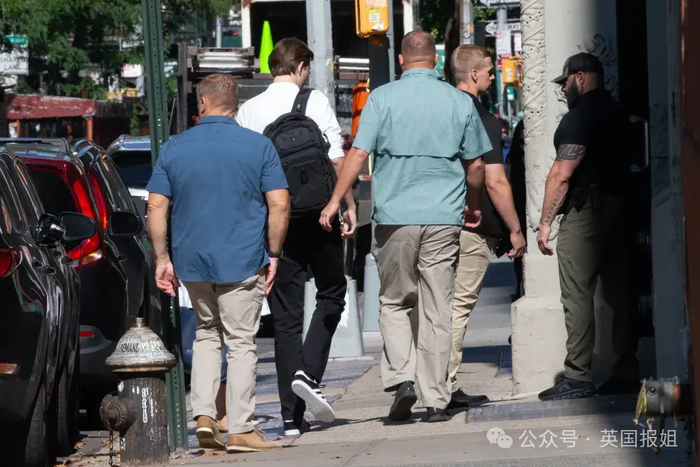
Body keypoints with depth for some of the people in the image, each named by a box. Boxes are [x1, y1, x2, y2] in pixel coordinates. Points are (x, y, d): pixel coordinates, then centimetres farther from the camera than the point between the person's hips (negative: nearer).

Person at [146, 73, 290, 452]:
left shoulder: (174, 148, 3)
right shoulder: (259, 146, -3)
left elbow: (156, 208, 1)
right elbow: (279, 206, -7)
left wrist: (162, 258, 7)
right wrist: (273, 254, 3)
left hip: (191, 261, 3)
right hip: (241, 261, -3)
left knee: (207, 332, 20)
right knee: (241, 342, 4)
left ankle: (203, 415, 7)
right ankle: (240, 430, 3)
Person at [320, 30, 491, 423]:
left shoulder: (383, 98, -1)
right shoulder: (459, 102, 4)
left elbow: (359, 153, -6)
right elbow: (476, 165, 9)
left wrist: (336, 200, 3)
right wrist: (473, 206, 26)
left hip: (396, 216, -1)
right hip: (444, 217, 1)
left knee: (395, 303, 13)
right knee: (437, 313, 5)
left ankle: (402, 378, -6)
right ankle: (437, 400, 5)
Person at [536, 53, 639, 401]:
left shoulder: (579, 117, -10)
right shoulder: (615, 112, 16)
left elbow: (561, 175, -14)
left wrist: (545, 222, -10)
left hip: (586, 212, -9)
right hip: (618, 208, 9)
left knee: (577, 295, -8)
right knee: (618, 293, 8)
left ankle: (577, 377, -11)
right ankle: (627, 372, 8)